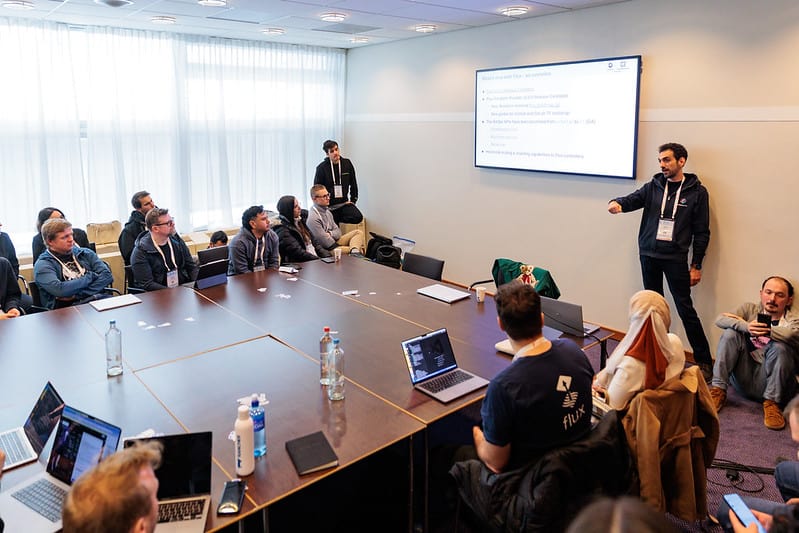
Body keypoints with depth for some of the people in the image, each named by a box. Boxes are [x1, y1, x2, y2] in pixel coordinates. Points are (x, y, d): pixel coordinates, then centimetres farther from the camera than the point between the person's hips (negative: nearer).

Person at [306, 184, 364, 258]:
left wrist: (330, 234, -12)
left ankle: (354, 251, -25)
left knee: (358, 232, -1)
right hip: (327, 250, -10)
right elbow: (326, 242, -21)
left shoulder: (326, 210, 10)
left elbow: (338, 231, 11)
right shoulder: (313, 218, -20)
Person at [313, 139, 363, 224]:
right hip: (329, 206, -2)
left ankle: (339, 218, 3)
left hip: (344, 203, 3)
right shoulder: (322, 168, -9)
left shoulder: (347, 163, 0)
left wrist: (353, 200, 5)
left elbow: (353, 184, 10)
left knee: (358, 218, -20)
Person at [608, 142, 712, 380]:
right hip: (649, 255, 4)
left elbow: (702, 232, 0)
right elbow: (632, 200, -6)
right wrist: (617, 203, -31)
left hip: (676, 258, -4)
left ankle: (704, 360, 6)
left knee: (685, 309, -4)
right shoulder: (653, 187, 8)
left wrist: (696, 265, -3)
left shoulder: (697, 191, -1)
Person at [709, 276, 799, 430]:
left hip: (770, 381, -2)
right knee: (731, 332, -15)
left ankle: (772, 403, -21)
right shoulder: (750, 309, 14)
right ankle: (718, 391, -20)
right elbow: (720, 320, -6)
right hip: (744, 380, 3)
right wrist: (746, 326, -23)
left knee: (779, 346, -27)